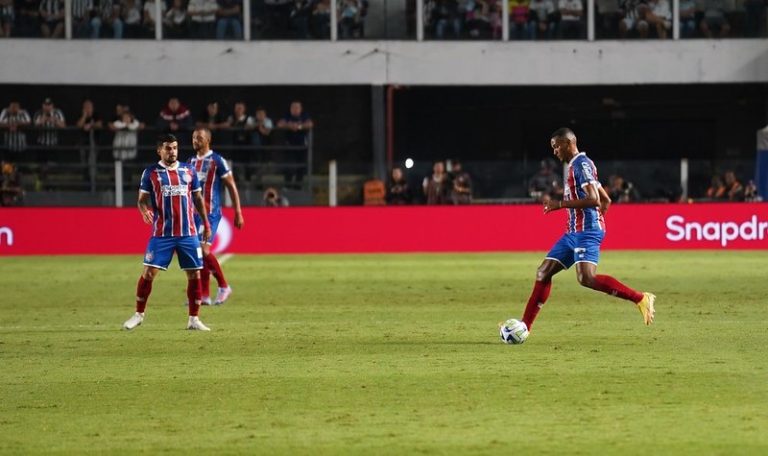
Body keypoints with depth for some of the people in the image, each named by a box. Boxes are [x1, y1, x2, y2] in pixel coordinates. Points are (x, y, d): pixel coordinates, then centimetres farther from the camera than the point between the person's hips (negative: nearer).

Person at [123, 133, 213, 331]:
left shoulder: (189, 171, 9)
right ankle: (139, 314, 9)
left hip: (188, 233, 2)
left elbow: (198, 198, 16)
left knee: (194, 274, 1)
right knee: (149, 272, -6)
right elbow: (142, 199, 3)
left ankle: (194, 319, 9)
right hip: (161, 233, -2)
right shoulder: (151, 172, 2)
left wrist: (206, 223, 13)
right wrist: (145, 211, -20)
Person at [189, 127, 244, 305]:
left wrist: (238, 213, -7)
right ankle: (205, 296, 8)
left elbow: (232, 187, -4)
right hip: (195, 213, 7)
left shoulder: (217, 161, -7)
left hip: (211, 213, -7)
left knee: (203, 249, -16)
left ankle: (224, 287, -1)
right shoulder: (191, 162, 13)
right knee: (199, 254, 4)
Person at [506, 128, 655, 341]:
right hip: (574, 232, 10)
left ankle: (641, 299, -20)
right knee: (543, 272, 7)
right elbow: (606, 200, 26)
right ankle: (525, 325, 10)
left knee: (586, 278, -25)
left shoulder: (581, 164, -9)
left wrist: (560, 204, -18)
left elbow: (594, 200, -21)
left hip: (586, 231, -10)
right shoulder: (574, 167, 21)